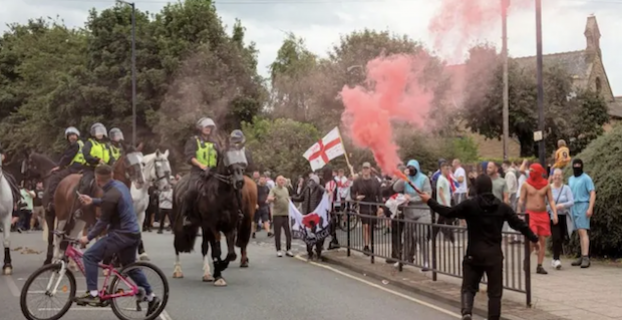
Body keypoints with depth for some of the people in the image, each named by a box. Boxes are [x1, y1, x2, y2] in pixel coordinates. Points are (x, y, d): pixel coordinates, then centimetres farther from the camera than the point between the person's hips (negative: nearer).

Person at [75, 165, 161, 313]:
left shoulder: (110, 196, -22)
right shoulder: (120, 185, 5)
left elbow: (103, 222, -14)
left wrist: (88, 237, -3)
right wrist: (93, 201, 24)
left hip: (121, 235, -10)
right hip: (133, 233, 10)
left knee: (89, 256, -5)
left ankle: (93, 294, -7)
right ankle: (151, 296, 26)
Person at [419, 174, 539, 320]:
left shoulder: (469, 205, -6)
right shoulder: (502, 207, 2)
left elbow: (448, 212, -2)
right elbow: (520, 224, 6)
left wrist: (429, 201, 10)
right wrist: (534, 239, 19)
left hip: (474, 254, -1)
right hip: (494, 254, 1)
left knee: (468, 287, 9)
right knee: (495, 292, 8)